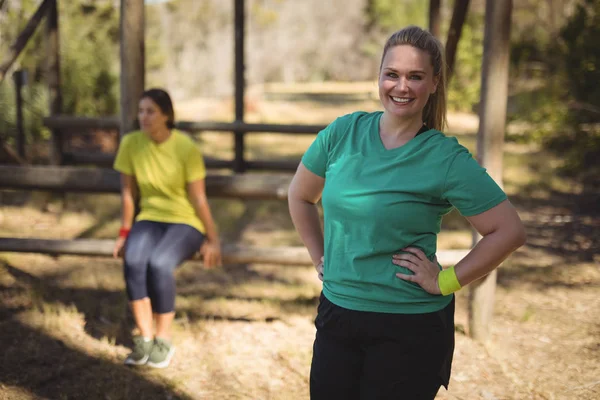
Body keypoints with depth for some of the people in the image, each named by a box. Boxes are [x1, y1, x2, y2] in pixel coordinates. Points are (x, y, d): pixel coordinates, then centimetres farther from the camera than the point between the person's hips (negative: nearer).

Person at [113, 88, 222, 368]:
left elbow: (198, 198, -10)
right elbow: (128, 193, 3)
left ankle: (163, 341, -12)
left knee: (159, 264, -32)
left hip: (185, 222, -3)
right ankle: (145, 339, -16)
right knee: (133, 262, -29)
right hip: (149, 218, 3)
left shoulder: (186, 148, -14)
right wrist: (124, 234, 5)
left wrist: (213, 240, -8)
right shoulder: (131, 143, -5)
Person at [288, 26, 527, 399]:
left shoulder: (446, 158, -12)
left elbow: (509, 231, -12)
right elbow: (300, 197, 14)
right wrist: (321, 258, 8)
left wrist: (446, 281, -13)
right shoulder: (343, 132, -1)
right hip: (336, 313, 4)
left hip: (410, 329, -4)